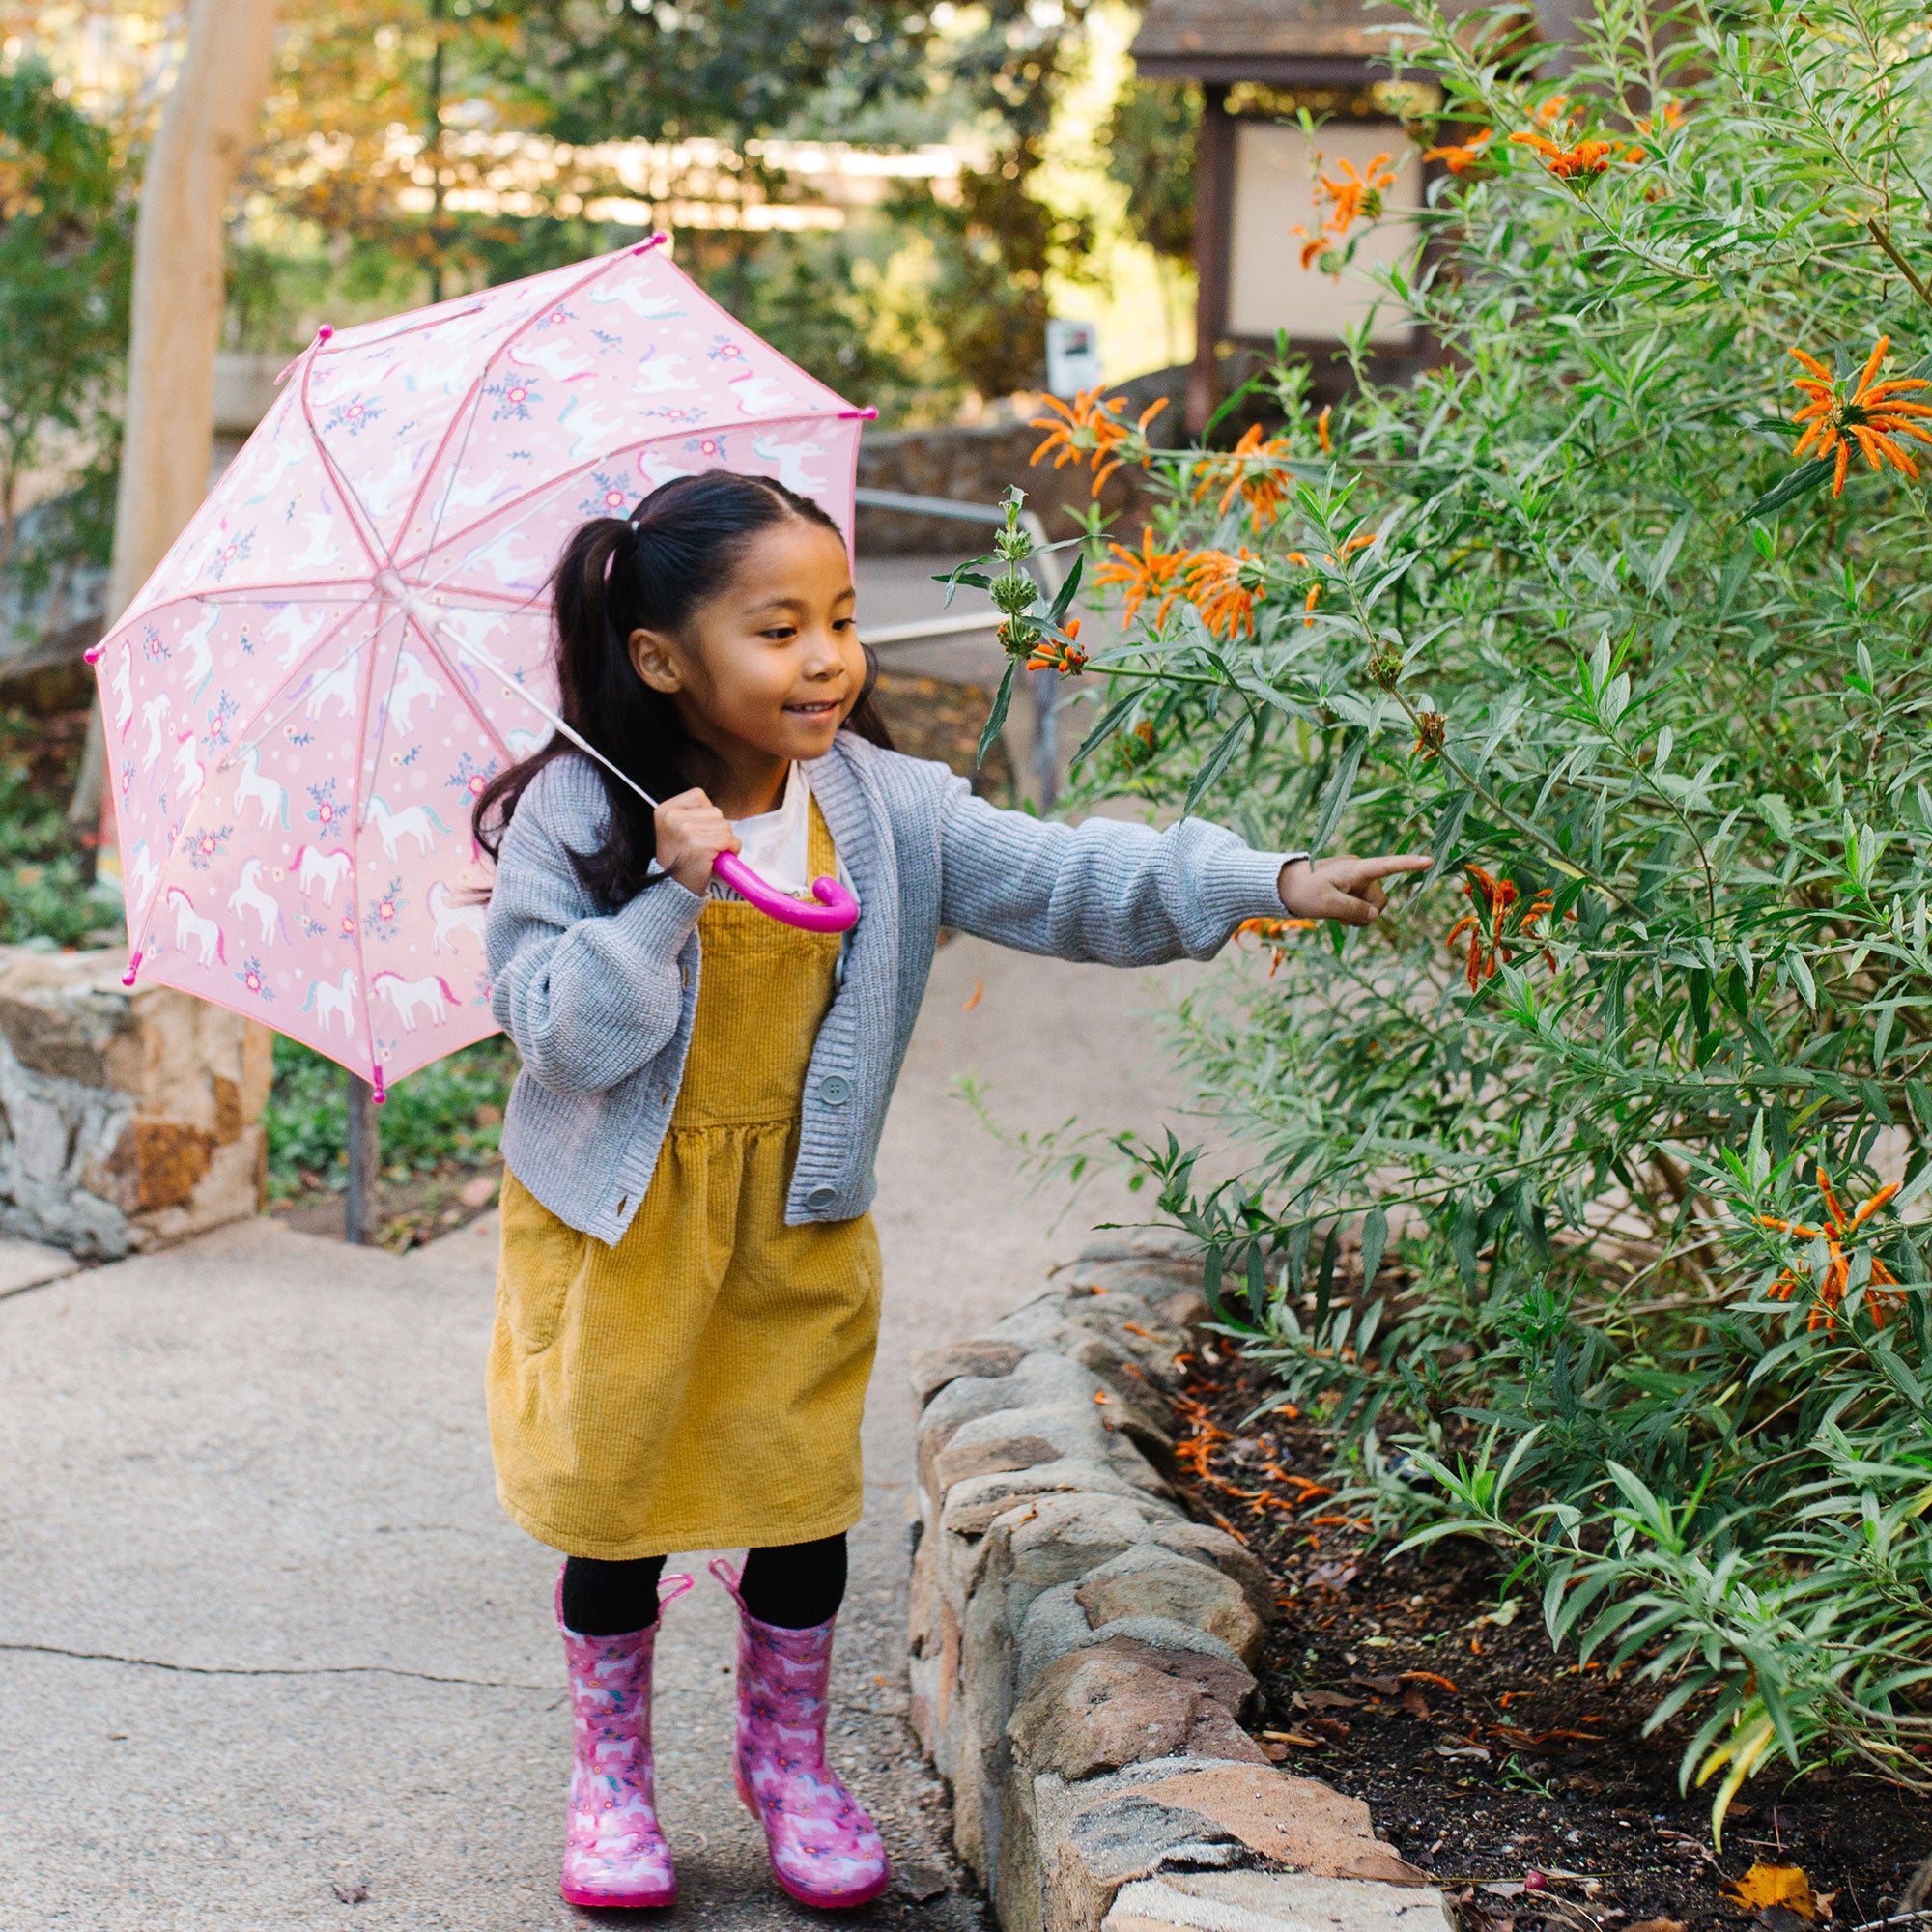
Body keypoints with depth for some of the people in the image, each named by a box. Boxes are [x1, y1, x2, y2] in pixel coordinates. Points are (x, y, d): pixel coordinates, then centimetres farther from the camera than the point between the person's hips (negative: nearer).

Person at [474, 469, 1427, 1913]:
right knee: (618, 1507, 7)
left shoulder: (889, 809, -9)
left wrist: (1271, 884, -29)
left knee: (805, 1497, 8)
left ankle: (789, 1755, 32)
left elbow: (1069, 881, -17)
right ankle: (612, 1770, 30)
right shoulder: (576, 814, -16)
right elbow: (561, 1036, -20)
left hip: (798, 1220, 3)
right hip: (619, 1221, -2)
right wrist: (670, 895, -31)